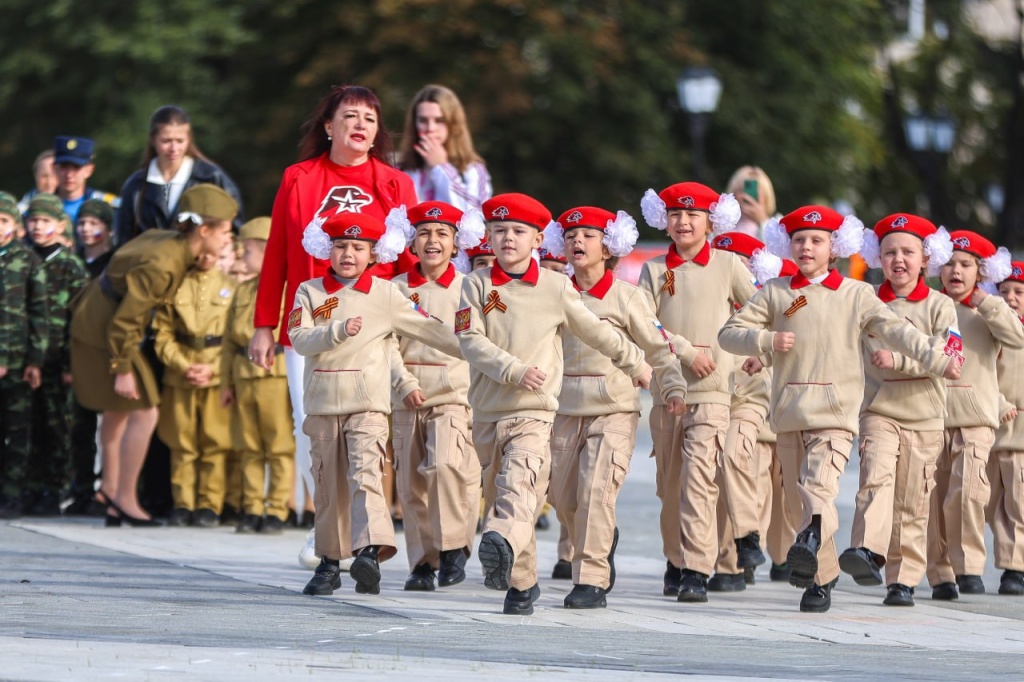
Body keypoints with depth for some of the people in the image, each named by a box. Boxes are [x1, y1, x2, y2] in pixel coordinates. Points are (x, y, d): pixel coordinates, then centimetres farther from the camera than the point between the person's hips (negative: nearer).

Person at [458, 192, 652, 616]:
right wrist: (515, 370, -18)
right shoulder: (477, 284, 6)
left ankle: (503, 543, -52)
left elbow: (596, 331, 19)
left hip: (534, 411, -3)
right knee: (497, 494, 11)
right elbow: (470, 341, -6)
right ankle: (521, 582, 24)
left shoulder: (556, 287, 5)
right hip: (488, 411, 3)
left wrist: (635, 364, 28)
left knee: (520, 478, -27)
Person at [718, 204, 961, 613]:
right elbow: (730, 333, 10)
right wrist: (767, 341, -8)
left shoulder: (855, 295, 9)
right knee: (797, 502, 5)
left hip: (835, 413, -4)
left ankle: (810, 548, -48)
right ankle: (823, 577, 16)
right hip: (789, 412, 4)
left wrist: (935, 359, -8)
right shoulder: (775, 293, 13)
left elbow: (895, 330, 3)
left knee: (818, 487, -25)